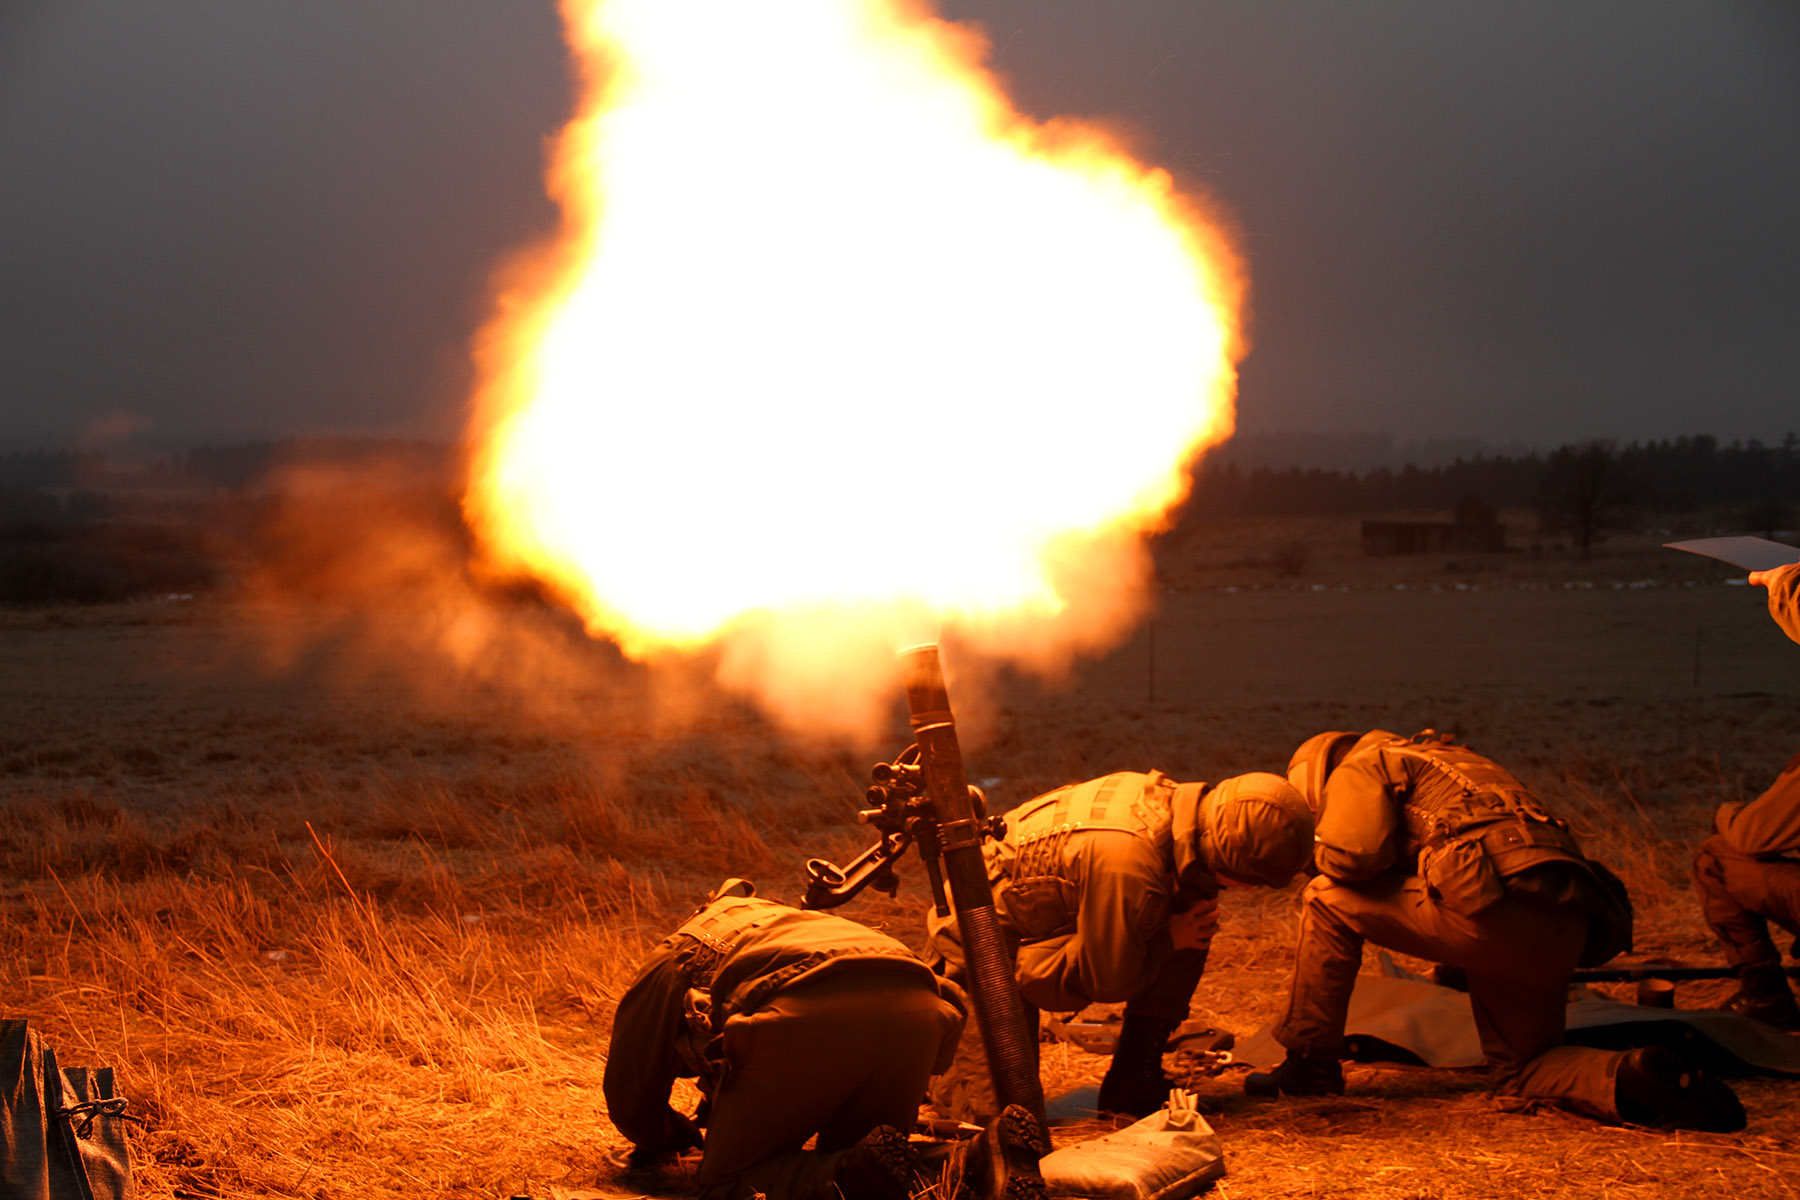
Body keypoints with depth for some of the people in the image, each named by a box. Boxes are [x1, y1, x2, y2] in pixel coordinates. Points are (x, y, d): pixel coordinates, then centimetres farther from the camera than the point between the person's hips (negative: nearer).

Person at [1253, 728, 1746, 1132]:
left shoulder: (1361, 766, 12)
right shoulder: (1446, 761, 39)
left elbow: (1351, 854, -3)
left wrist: (1320, 853, 17)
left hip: (1496, 903, -8)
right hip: (1565, 928, 8)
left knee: (1329, 901, 8)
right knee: (1522, 1076, 22)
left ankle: (1308, 1065, 11)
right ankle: (1631, 1078, -6)